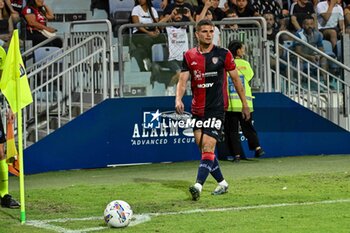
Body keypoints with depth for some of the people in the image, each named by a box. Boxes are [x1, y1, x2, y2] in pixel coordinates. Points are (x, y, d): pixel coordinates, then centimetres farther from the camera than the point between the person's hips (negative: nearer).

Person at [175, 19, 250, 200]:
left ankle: (198, 186, -27)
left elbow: (236, 79, 6)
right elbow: (183, 80, 2)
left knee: (208, 148, -16)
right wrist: (178, 99, -18)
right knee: (203, 149, 8)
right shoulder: (189, 56, 6)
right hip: (197, 109, 4)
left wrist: (245, 104, 8)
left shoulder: (223, 55, -2)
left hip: (217, 108, -4)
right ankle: (222, 183, 24)